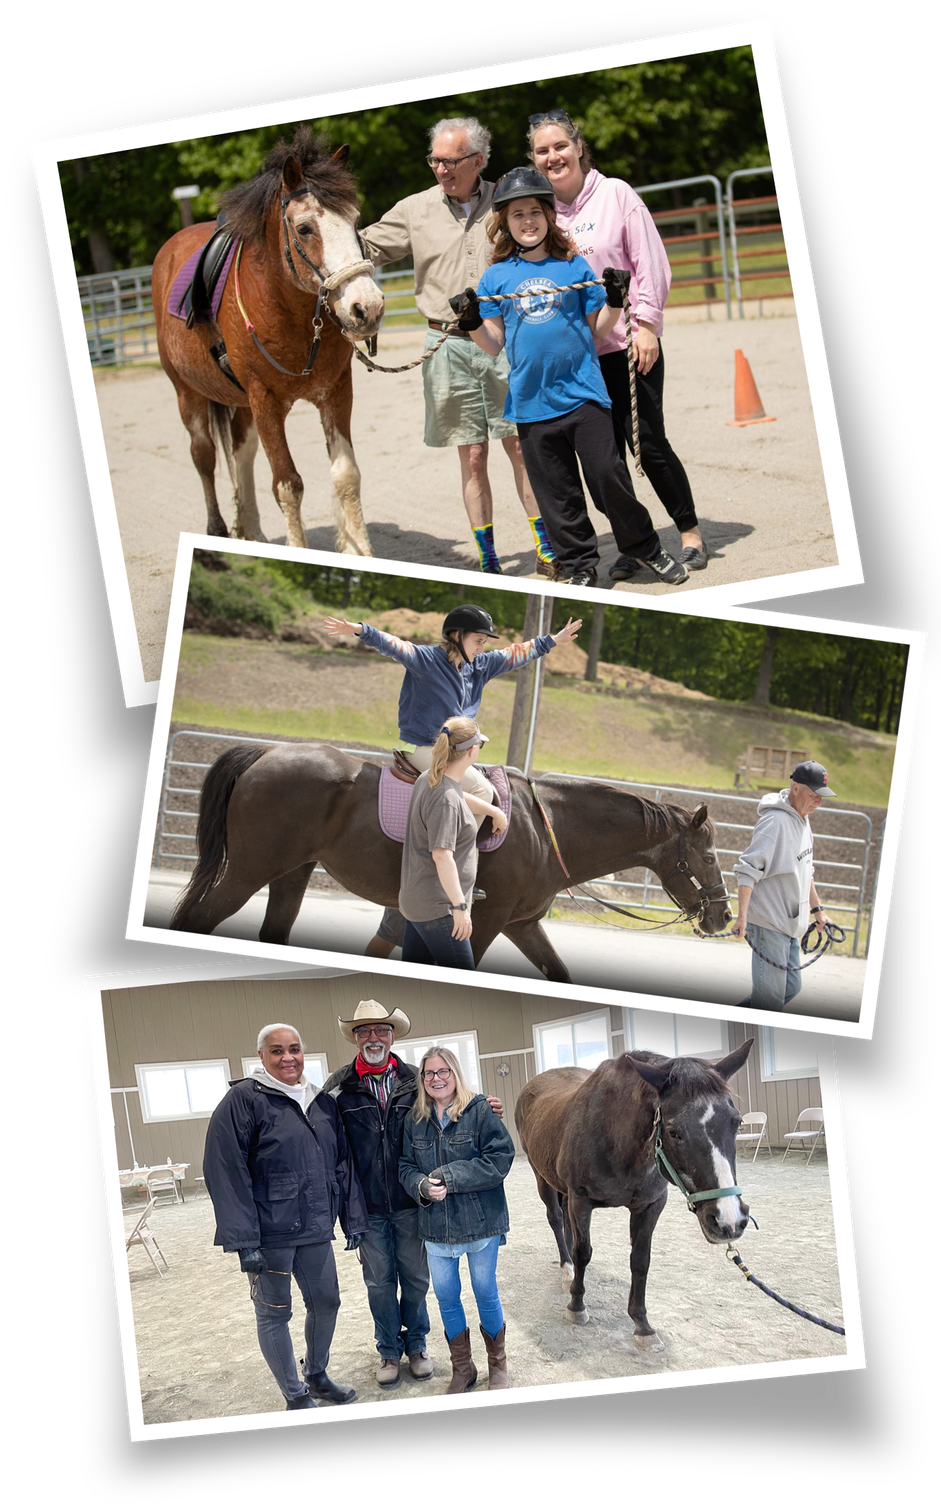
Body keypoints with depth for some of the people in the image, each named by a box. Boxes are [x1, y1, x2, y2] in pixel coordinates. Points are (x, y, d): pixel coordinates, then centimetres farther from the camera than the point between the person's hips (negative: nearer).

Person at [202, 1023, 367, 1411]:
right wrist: (244, 1240, -20)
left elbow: (342, 1164, 16)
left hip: (315, 1230, 6)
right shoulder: (244, 1100, -9)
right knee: (274, 1313, 3)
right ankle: (296, 1396, 15)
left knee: (326, 1302, 14)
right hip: (269, 1233, -6)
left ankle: (316, 1376, 35)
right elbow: (225, 1171, -15)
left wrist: (353, 1220, 10)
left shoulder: (322, 1103, 11)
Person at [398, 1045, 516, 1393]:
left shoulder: (479, 1111, -9)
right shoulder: (415, 1120, 5)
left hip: (480, 1221, -4)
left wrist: (450, 1177, -20)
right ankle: (462, 1369, 25)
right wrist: (422, 1185, -17)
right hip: (436, 1226, 4)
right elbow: (406, 1167, 6)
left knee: (486, 1293, 8)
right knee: (446, 1298, 9)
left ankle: (498, 1365, 26)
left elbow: (499, 1159, -15)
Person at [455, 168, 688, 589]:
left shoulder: (574, 267, 4)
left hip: (584, 394, -2)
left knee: (607, 475, -4)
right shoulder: (496, 278, 6)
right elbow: (494, 344, 7)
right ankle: (578, 566, 19)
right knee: (557, 492, 7)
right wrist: (472, 324, -11)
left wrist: (614, 301, -10)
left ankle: (645, 547, 15)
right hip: (532, 402, 2)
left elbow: (597, 329, 7)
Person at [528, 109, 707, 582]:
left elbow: (650, 263, -4)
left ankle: (690, 533, 11)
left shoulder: (615, 194, -3)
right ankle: (633, 545, 14)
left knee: (647, 441, -5)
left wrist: (646, 325, -10)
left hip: (628, 344, -3)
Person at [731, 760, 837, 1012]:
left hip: (790, 923, 9)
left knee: (791, 989, 12)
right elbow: (748, 870, -23)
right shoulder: (775, 821, -18)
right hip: (768, 923, -9)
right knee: (770, 999, -9)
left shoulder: (802, 819, 12)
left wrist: (817, 909, 26)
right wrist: (742, 917, -30)